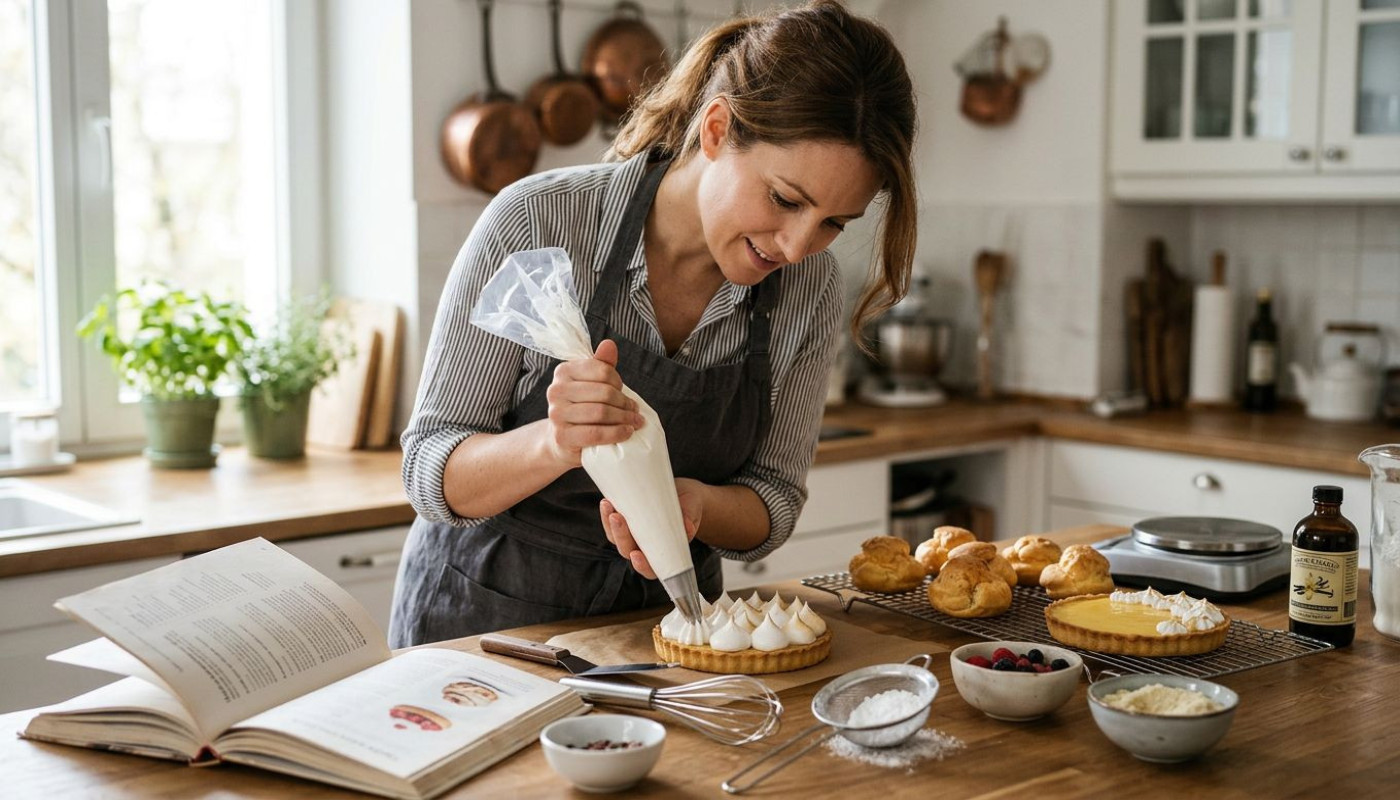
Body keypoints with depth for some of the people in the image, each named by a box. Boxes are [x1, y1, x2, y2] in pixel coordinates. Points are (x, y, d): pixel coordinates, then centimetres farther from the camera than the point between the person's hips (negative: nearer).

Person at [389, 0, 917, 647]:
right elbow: (430, 474, -14)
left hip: (665, 614, 3)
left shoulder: (810, 288, -8)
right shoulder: (536, 223, -19)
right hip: (483, 613, -2)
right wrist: (554, 444, -34)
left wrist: (693, 502, -22)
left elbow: (773, 505, 0)